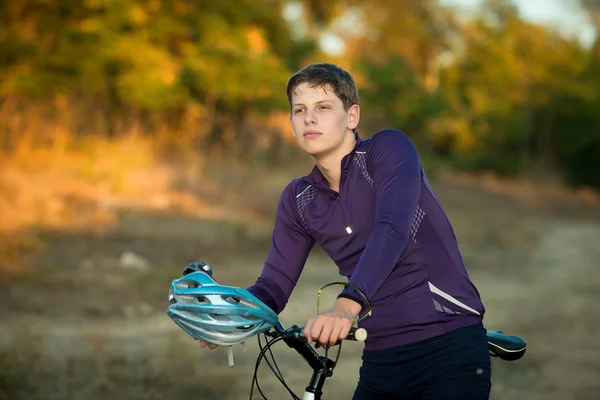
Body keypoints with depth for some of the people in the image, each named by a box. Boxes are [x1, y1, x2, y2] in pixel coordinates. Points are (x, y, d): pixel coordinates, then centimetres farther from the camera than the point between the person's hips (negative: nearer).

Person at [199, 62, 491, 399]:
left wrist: (347, 306, -40)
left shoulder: (389, 149, -8)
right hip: (383, 360, 5)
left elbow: (392, 230, -25)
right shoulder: (298, 199, 8)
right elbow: (276, 282, 4)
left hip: (451, 346, -5)